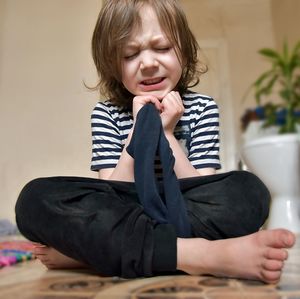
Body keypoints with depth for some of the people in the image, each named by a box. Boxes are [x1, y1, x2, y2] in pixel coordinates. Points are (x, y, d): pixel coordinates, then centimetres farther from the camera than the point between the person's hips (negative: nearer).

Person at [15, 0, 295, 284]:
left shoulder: (202, 108, 2)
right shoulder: (105, 114, 2)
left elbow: (209, 196, -5)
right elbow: (110, 197, -7)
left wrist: (166, 133, -13)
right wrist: (140, 132, -14)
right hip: (119, 218, 0)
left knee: (249, 190, -29)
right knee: (35, 197, -24)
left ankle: (89, 251, -24)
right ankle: (196, 254, -34)